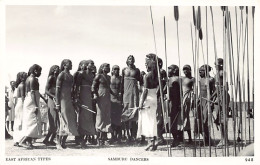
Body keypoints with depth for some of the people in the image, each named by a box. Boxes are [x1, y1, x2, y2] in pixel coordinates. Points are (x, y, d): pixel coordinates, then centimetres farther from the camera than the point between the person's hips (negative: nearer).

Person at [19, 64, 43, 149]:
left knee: (29, 123, 9)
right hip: (32, 103, -10)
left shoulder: (28, 78, 16)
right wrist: (36, 106, -22)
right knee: (34, 122, -11)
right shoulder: (33, 79, -11)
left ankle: (29, 142, 10)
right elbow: (33, 93, -18)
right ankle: (22, 141, -17)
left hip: (27, 101, 10)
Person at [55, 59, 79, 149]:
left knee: (71, 120, 6)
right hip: (63, 100, -8)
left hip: (69, 100, 8)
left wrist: (73, 101, 17)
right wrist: (57, 103, -16)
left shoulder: (71, 76, 15)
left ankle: (63, 142, 13)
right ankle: (59, 143, -1)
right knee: (64, 121, -8)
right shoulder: (61, 75, -7)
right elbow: (57, 90, -11)